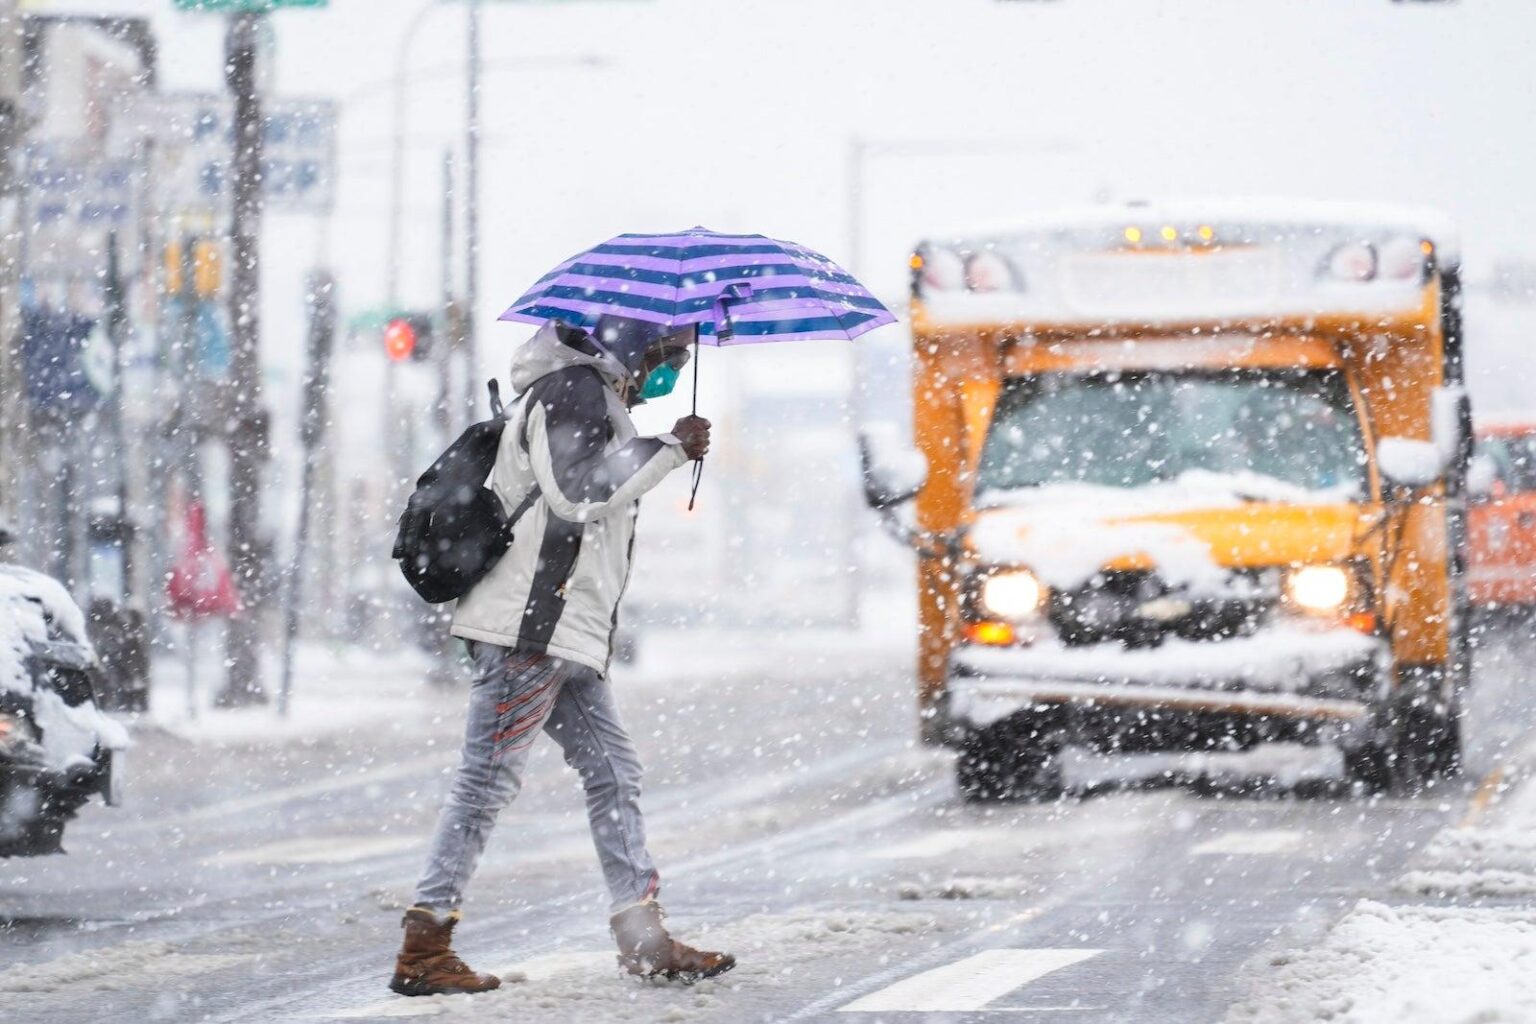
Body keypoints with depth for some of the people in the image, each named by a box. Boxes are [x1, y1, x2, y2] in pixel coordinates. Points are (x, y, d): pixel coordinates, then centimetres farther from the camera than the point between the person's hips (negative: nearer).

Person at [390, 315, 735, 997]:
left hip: (565, 634, 11)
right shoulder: (574, 389, -9)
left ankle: (643, 939, 12)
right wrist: (670, 449, -15)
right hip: (530, 625, -11)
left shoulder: (598, 396, 24)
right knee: (488, 778, -10)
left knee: (611, 772, 10)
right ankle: (423, 947, -9)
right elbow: (576, 489, -21)